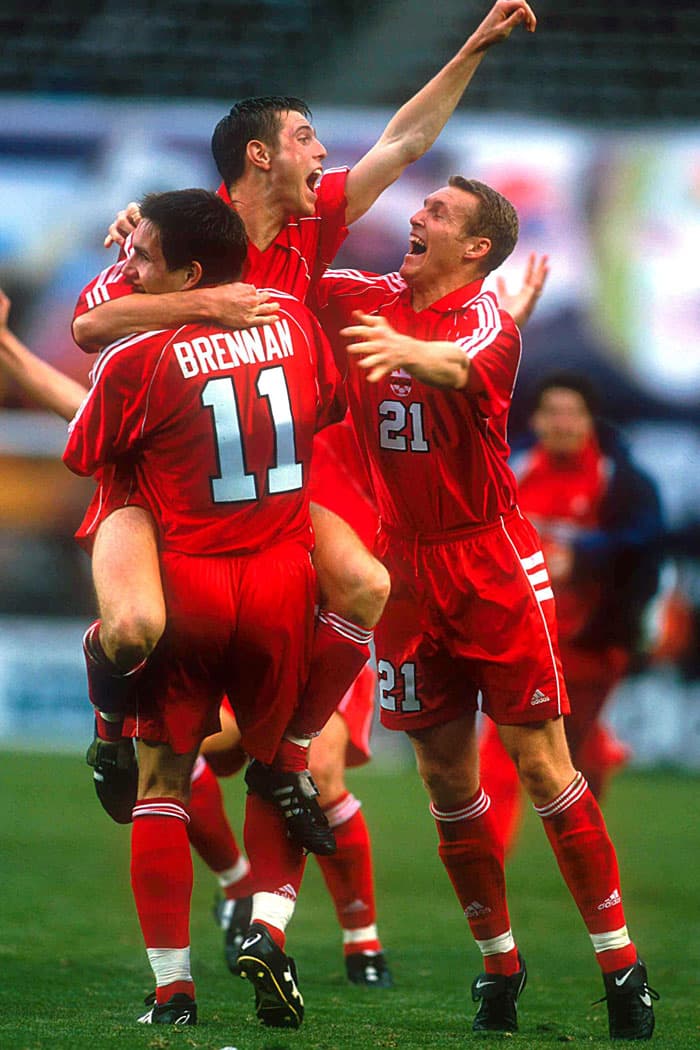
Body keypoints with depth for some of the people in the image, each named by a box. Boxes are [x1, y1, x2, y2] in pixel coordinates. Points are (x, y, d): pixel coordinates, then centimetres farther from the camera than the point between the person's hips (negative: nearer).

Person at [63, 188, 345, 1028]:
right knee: (280, 762, 20)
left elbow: (82, 456, 1)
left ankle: (171, 986, 3)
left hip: (185, 581, -3)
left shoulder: (136, 361, -15)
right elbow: (333, 406, 18)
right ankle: (268, 926, 0)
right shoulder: (293, 322, 0)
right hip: (282, 580, 3)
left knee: (162, 778, 7)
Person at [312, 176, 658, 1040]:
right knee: (446, 777, 7)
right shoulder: (362, 301, 6)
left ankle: (620, 963, -1)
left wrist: (407, 350, -58)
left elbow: (461, 364, -35)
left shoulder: (487, 318, -12)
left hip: (494, 569, -5)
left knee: (540, 763, -6)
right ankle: (497, 963, 17)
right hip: (406, 570, 5)